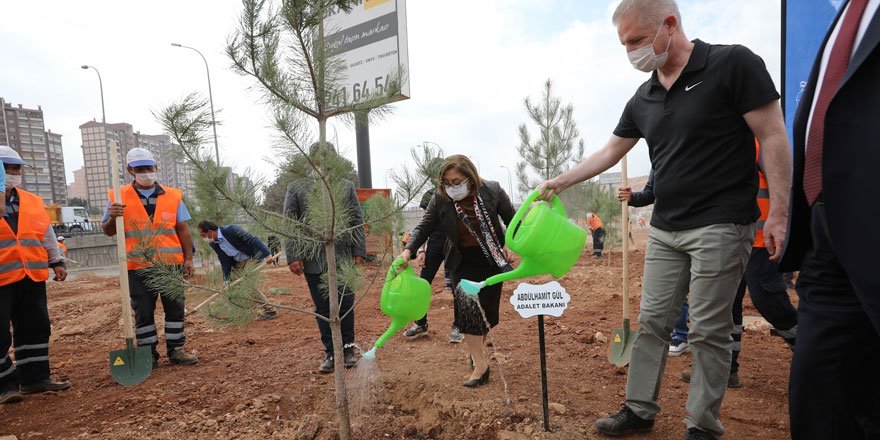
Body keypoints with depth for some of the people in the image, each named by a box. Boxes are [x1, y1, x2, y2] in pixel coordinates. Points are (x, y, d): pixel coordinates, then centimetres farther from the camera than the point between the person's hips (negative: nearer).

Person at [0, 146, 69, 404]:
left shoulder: (33, 201, 13)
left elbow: (47, 235, 18)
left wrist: (56, 262, 15)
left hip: (32, 277, 5)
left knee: (35, 328, 10)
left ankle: (34, 377, 21)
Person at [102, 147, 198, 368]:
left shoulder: (173, 196, 5)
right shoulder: (119, 197, 3)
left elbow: (183, 229, 7)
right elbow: (108, 231, 7)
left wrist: (188, 258, 3)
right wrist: (113, 217, -15)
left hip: (171, 264, 1)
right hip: (138, 267, -1)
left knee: (175, 308, 7)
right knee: (143, 312, 8)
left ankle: (175, 350, 20)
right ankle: (149, 355, 20)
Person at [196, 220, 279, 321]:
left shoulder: (231, 230, -26)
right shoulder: (213, 243, -3)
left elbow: (253, 240, -28)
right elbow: (225, 262, 0)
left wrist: (267, 254, -36)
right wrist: (226, 280, -9)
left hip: (253, 256, -8)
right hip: (239, 262, 8)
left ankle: (269, 310, -9)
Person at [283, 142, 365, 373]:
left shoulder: (347, 187, 8)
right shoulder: (296, 188, 4)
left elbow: (357, 221, 8)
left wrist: (358, 251, 1)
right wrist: (292, 257, -6)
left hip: (343, 258, 1)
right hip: (313, 260, 0)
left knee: (345, 304, 6)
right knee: (323, 308, 7)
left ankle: (348, 348, 23)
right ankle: (330, 352, 20)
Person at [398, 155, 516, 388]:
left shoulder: (492, 191, -13)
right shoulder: (440, 199, -13)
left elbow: (512, 220, 1)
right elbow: (424, 227, -7)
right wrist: (408, 250, -22)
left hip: (492, 260, 1)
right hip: (463, 263, 0)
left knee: (488, 310, 9)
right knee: (468, 307, -13)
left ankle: (475, 348, 35)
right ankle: (480, 364, -2)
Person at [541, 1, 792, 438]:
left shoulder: (733, 63, -8)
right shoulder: (643, 98, 9)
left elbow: (773, 137, -9)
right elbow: (609, 152, 17)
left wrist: (778, 213, -14)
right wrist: (559, 182, 15)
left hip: (719, 227, -6)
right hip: (664, 230, 6)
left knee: (709, 332, 2)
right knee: (651, 323, 10)